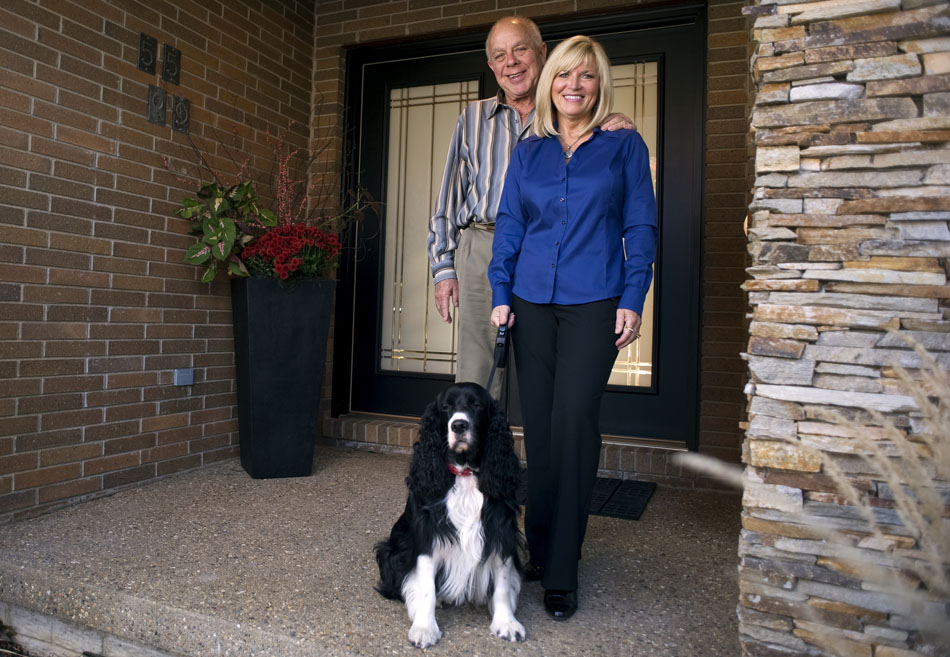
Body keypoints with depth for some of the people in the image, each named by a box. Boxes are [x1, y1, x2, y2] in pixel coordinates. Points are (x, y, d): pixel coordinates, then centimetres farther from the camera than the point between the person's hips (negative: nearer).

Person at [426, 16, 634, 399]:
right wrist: (443, 268, 7)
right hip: (482, 252, 1)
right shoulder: (474, 118, 17)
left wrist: (619, 134, -9)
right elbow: (450, 196, 15)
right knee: (476, 377, 0)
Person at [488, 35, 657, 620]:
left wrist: (633, 300, -6)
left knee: (574, 423, -10)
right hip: (532, 302, 3)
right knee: (539, 424, 6)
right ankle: (541, 545, 22)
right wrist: (502, 294, 3)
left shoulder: (625, 146, 7)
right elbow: (509, 226, 13)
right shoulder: (528, 153, 14)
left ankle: (561, 571, 0)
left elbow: (641, 227, 4)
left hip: (594, 304, -3)